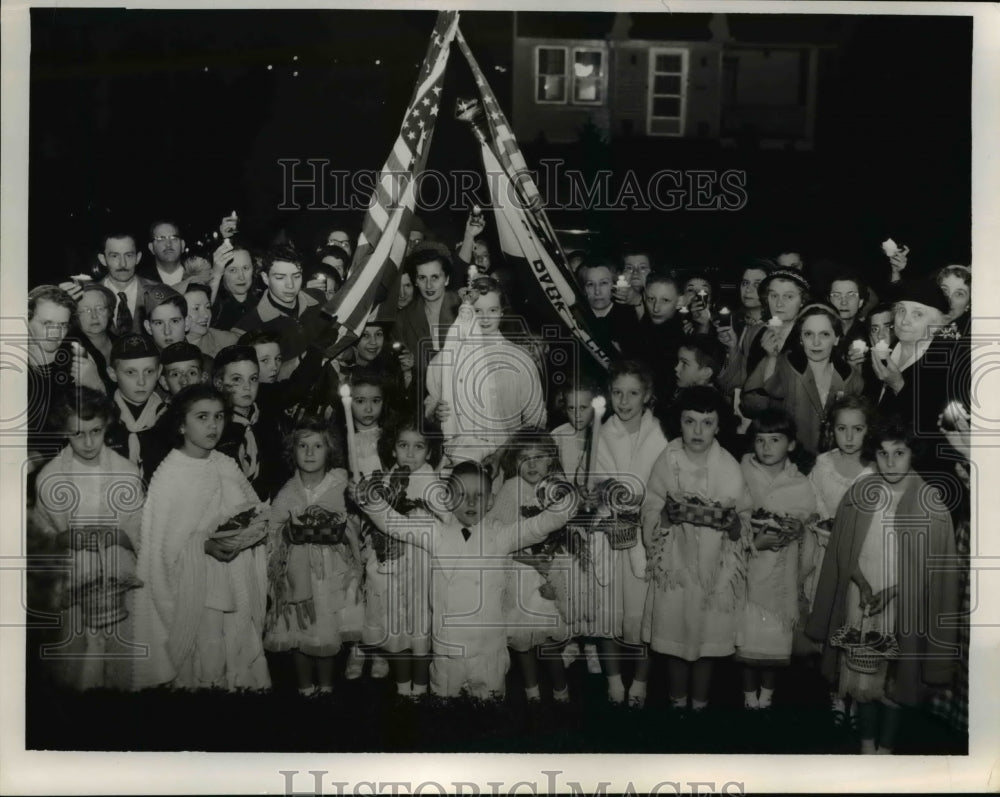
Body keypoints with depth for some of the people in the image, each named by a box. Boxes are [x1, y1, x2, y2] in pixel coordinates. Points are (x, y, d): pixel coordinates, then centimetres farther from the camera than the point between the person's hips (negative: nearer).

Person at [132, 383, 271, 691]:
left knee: (240, 660, 13)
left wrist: (256, 528, -10)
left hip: (237, 587, 5)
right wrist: (206, 544, -25)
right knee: (204, 667, 3)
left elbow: (253, 513, 11)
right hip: (196, 589, -5)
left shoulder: (227, 466, 3)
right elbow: (162, 544, -12)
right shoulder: (169, 476, -12)